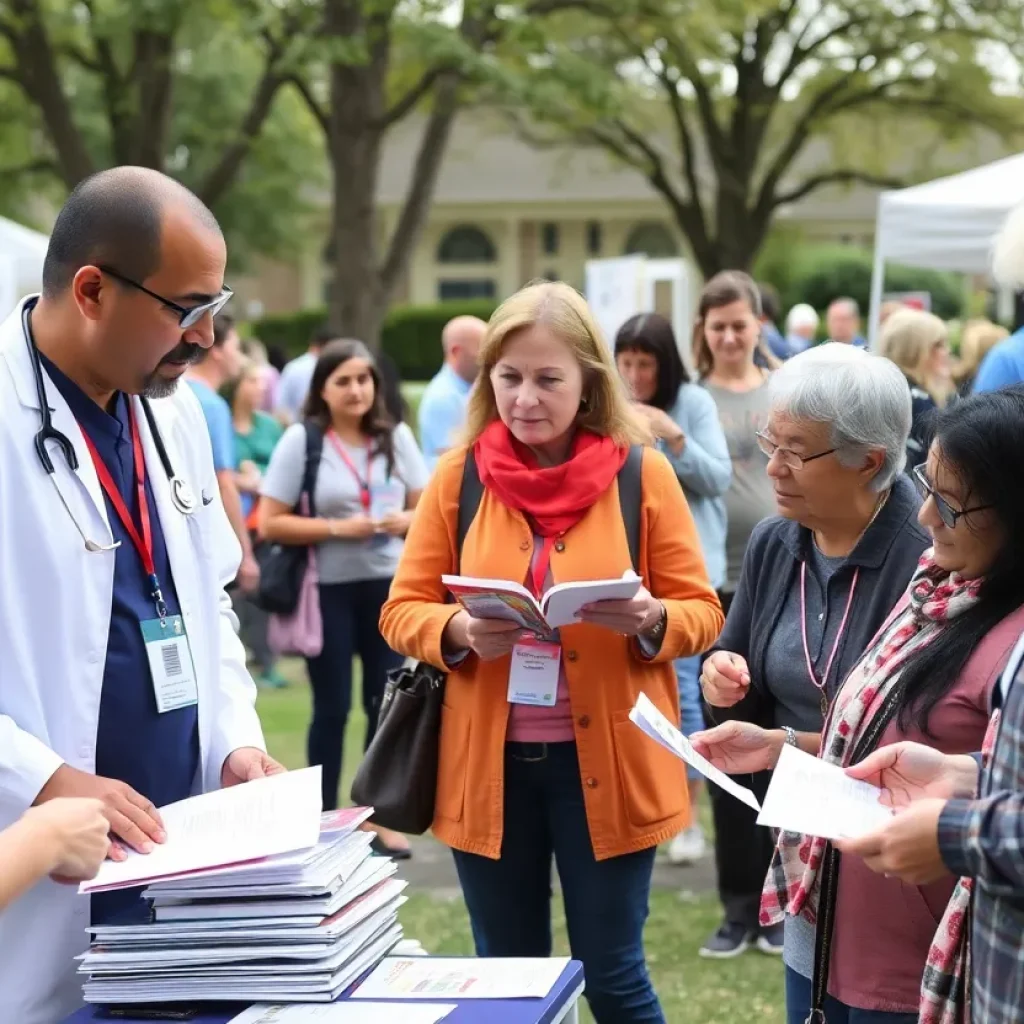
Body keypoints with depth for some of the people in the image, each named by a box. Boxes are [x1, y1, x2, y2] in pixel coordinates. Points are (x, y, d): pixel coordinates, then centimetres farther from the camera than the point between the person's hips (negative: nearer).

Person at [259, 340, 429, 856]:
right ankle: (324, 819, 17)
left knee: (386, 702, 6)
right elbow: (270, 523, -10)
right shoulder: (301, 440, -8)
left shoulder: (396, 437, 3)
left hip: (388, 586, 3)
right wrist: (338, 529, -17)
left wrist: (404, 521, -13)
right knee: (332, 707, 5)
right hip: (327, 589, -3)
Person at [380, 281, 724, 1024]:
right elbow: (402, 611, 2)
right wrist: (459, 632, -19)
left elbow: (702, 612, 0)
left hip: (604, 761, -2)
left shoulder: (642, 473, -3)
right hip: (489, 762, 2)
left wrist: (651, 620, -22)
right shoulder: (460, 475, 1)